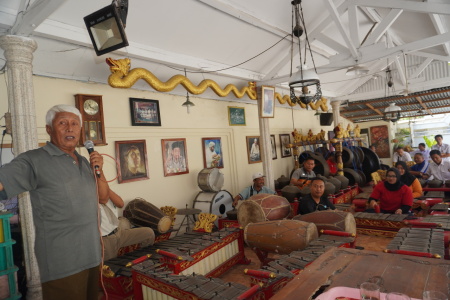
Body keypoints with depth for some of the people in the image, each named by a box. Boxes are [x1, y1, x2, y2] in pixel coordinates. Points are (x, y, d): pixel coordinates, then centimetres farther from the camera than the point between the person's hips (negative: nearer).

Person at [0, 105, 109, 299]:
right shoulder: (34, 160, -12)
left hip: (92, 255, 7)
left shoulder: (85, 162, 10)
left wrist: (99, 170, -3)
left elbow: (103, 197, 12)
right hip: (62, 261, -7)